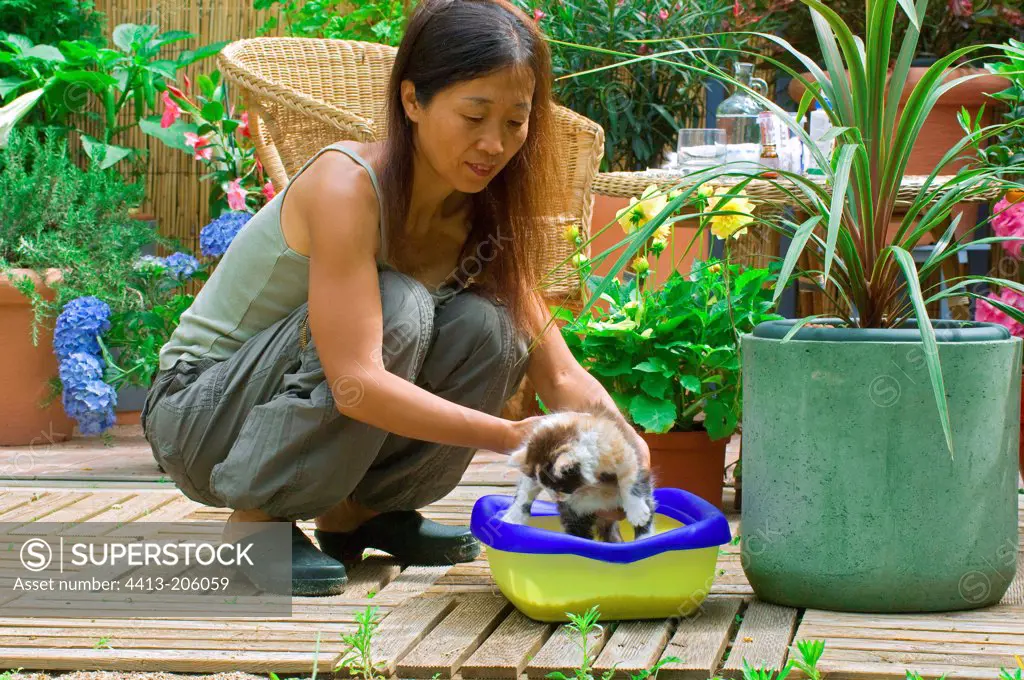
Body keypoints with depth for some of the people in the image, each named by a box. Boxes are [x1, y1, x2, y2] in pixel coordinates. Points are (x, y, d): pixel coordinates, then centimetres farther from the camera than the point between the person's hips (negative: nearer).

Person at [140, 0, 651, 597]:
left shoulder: (482, 214, -5)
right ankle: (258, 522, -16)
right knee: (396, 309, -30)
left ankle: (359, 513, 2)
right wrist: (510, 436, -38)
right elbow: (356, 383, -36)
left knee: (489, 326, -17)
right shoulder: (347, 184, -27)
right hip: (197, 413, -6)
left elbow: (562, 373, -8)